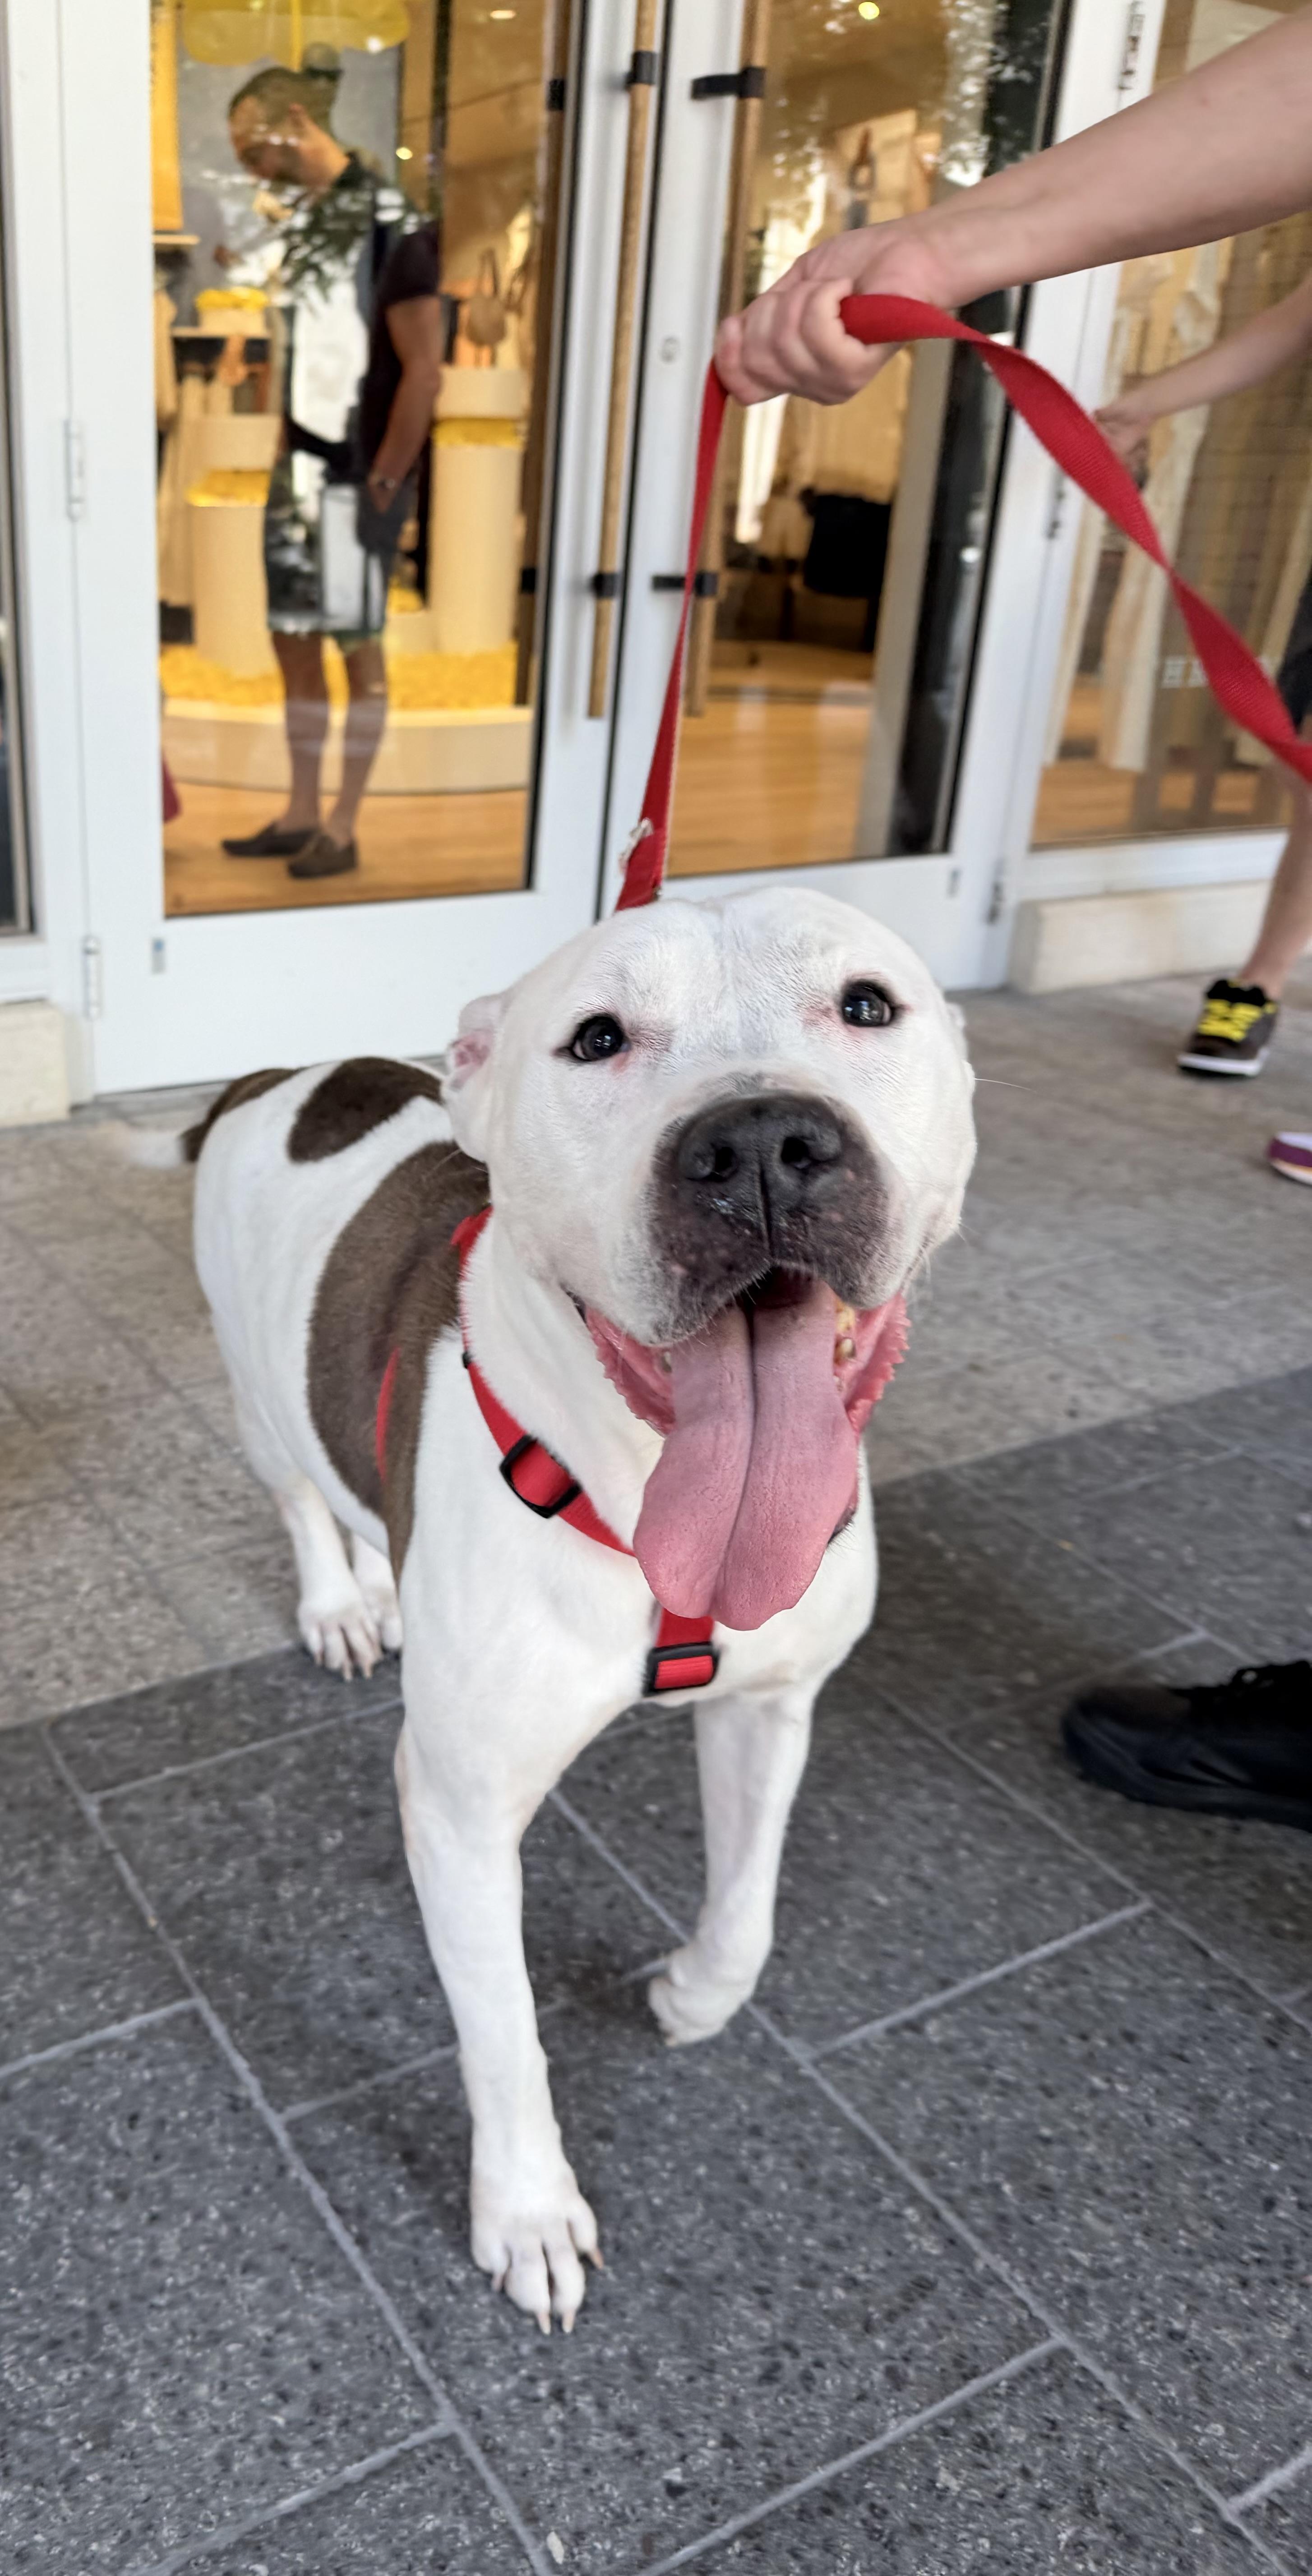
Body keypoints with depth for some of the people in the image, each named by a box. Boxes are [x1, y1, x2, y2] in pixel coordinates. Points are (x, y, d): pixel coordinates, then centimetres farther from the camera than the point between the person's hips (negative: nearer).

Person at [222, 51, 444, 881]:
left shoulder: (388, 221, -11)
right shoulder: (299, 215, 12)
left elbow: (424, 368, -14)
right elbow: (297, 351, 16)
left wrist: (384, 482, -13)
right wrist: (286, 457, 10)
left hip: (356, 478, -8)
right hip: (299, 469, 8)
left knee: (359, 648, 1)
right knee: (294, 639, 11)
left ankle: (342, 829, 9)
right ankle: (301, 814, 21)